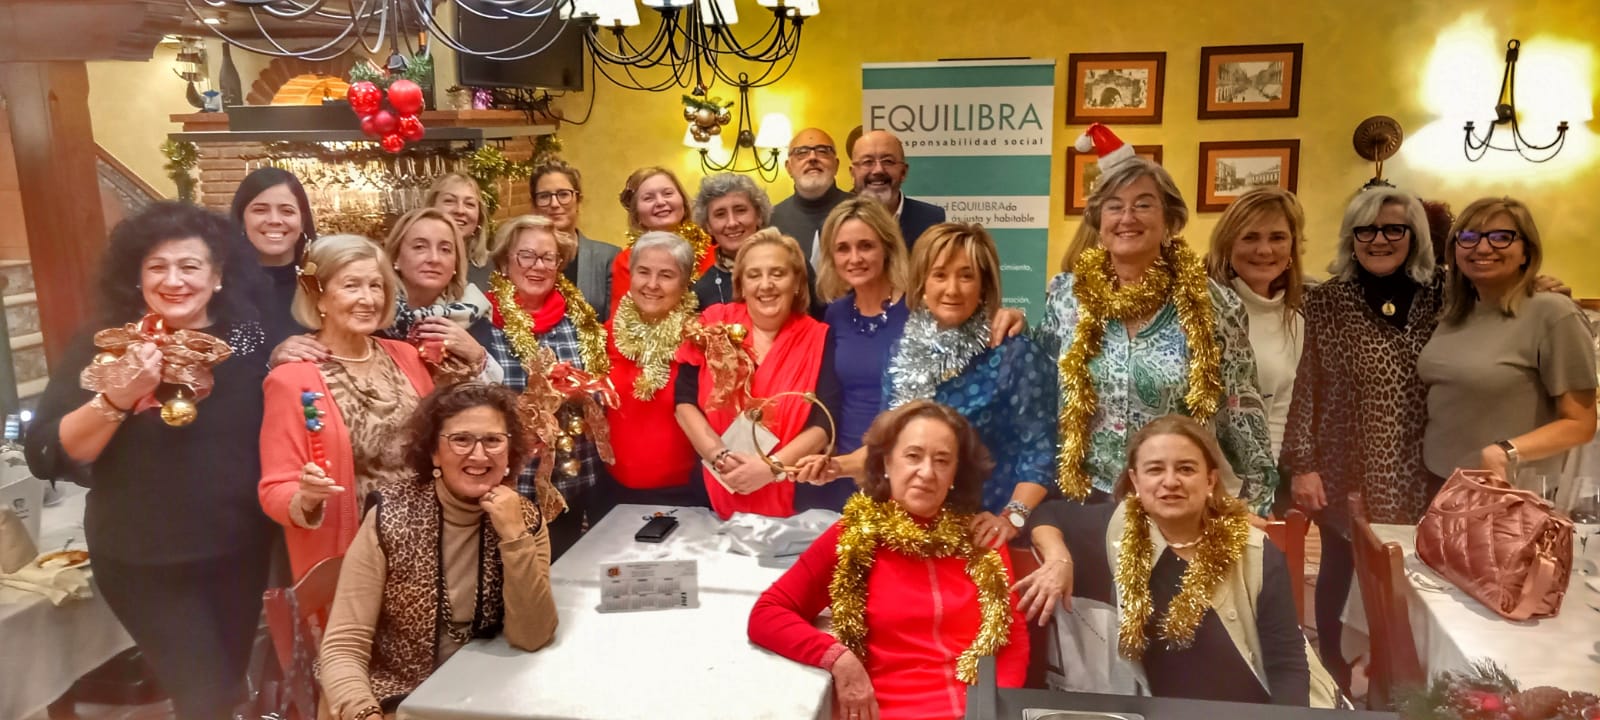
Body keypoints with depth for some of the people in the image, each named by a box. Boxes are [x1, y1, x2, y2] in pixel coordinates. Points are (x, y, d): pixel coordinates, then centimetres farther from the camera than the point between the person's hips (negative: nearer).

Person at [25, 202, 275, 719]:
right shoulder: (104, 343, -10)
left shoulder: (247, 336, -4)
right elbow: (46, 458, -16)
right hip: (143, 561, -3)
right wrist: (116, 397, -28)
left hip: (241, 550, 3)